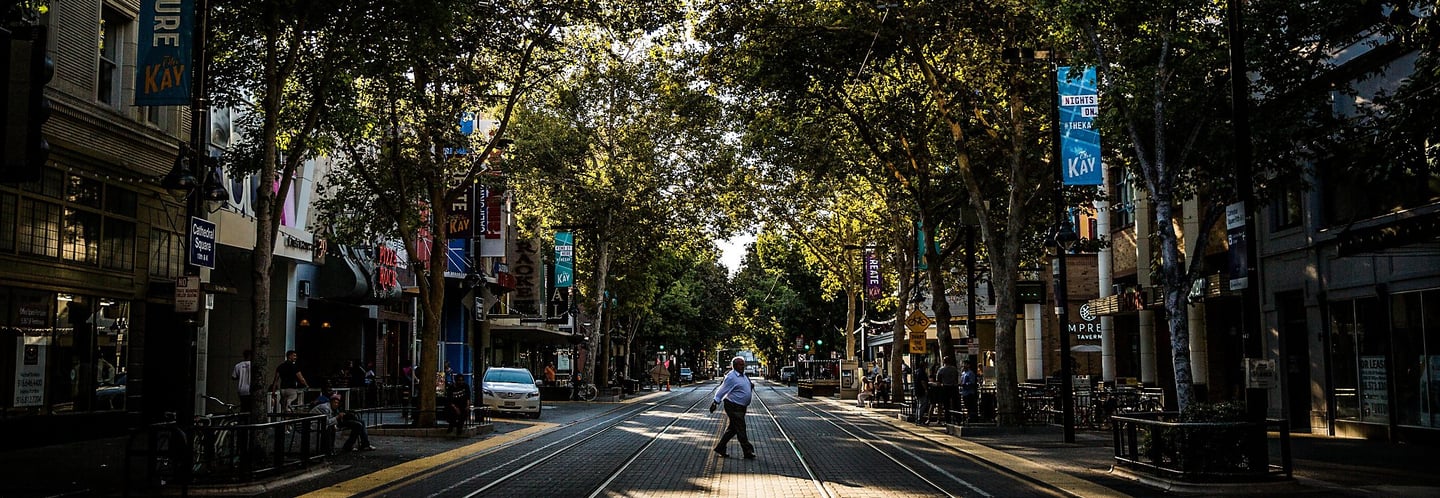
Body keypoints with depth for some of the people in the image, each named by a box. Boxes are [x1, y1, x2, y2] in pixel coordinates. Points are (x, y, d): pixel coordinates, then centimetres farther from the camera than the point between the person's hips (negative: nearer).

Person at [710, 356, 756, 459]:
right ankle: (748, 451, 0)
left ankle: (720, 448, 22)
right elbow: (722, 390, -16)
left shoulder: (743, 375, 13)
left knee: (732, 429, 14)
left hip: (741, 407, 10)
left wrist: (751, 386, 9)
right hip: (733, 407, -10)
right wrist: (715, 402, -18)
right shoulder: (731, 377, -16)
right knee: (741, 430, -4)